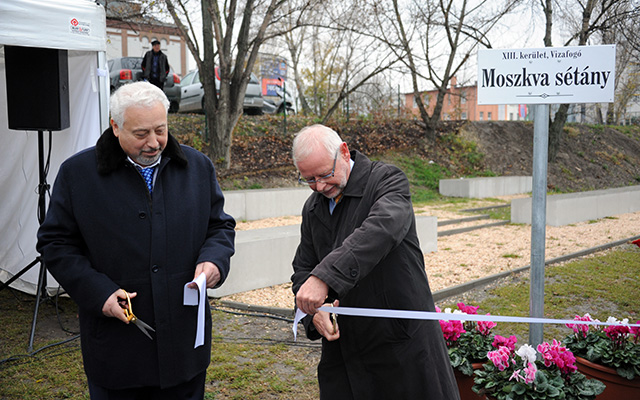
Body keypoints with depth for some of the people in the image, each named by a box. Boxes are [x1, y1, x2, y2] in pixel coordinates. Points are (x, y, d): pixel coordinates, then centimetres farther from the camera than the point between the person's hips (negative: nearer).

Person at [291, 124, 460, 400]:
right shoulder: (312, 208, 10)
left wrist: (324, 276, -41)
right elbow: (302, 269, 14)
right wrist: (314, 313, -7)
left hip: (402, 339, -5)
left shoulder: (387, 180, -10)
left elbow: (381, 229, -31)